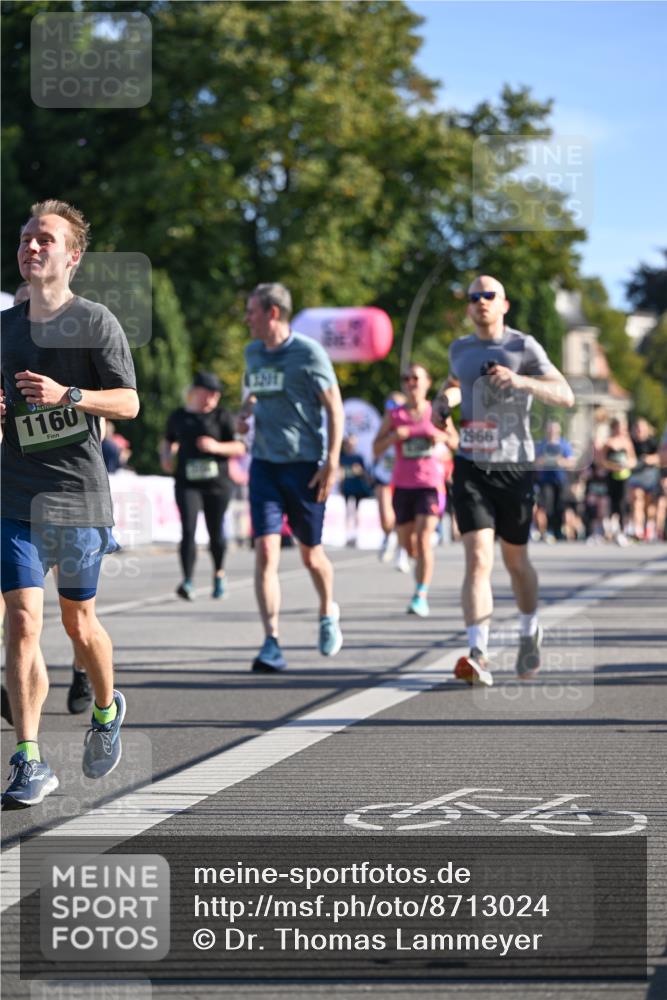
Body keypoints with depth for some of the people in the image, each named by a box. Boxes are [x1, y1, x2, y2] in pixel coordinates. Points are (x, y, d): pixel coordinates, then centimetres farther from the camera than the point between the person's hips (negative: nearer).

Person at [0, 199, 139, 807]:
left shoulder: (95, 321, -4)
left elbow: (129, 402, -8)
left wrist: (66, 395, -21)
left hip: (80, 497, -3)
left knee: (78, 620, 9)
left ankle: (106, 710, 39)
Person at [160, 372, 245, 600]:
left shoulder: (221, 416, 2)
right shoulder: (178, 417, 10)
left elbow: (240, 448, -1)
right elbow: (168, 441, 27)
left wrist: (217, 446, -17)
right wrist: (166, 456, 7)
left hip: (217, 483, -1)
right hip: (187, 483, 1)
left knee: (215, 532, 8)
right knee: (188, 530, -14)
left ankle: (219, 573, 33)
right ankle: (187, 581, -19)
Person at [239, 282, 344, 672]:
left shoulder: (308, 352, -8)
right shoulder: (253, 352, 11)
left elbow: (335, 408, -8)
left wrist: (331, 463, -14)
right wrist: (245, 414, 6)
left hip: (305, 464, -4)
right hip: (264, 462, 4)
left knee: (311, 553, 8)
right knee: (266, 551, -10)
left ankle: (328, 612, 38)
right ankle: (272, 643, -12)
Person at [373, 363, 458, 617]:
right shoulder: (394, 416, 4)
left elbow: (455, 442, 13)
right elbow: (376, 449, 2)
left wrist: (443, 437, -9)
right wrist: (393, 436, -16)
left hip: (431, 484, -2)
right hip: (403, 485, 2)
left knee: (423, 538, -17)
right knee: (407, 543, 11)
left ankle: (421, 597, -19)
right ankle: (422, 569, 45)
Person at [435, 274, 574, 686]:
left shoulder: (523, 347, -3)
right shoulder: (459, 349, 11)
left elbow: (566, 396, -12)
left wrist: (519, 380, -26)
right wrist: (444, 400, 11)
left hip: (514, 466, -2)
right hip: (471, 466, 2)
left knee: (516, 560, 12)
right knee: (477, 559, -14)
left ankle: (530, 632, 38)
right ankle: (478, 654, -21)